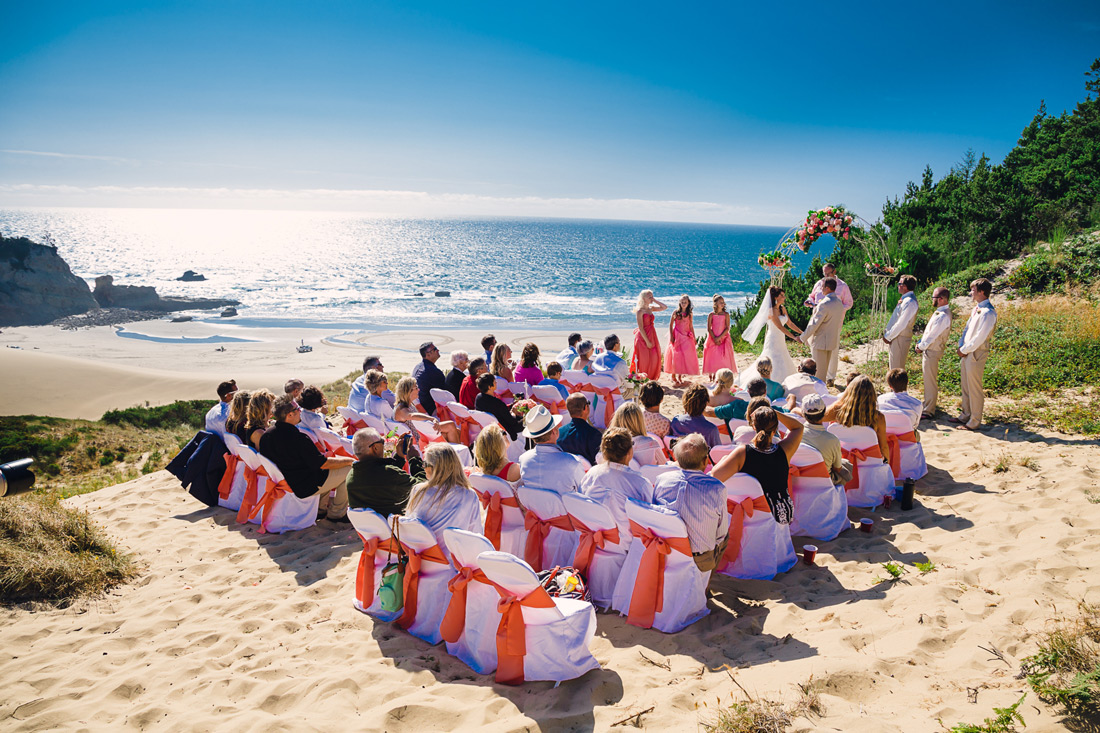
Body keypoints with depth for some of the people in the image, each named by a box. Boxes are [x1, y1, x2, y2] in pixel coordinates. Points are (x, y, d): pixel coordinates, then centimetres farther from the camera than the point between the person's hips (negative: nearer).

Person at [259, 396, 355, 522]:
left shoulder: (267, 435, -5)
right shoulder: (298, 438, -29)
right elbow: (323, 464, -20)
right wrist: (349, 460, -6)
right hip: (305, 487, -9)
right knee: (349, 469, -1)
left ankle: (320, 509, 27)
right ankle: (337, 513, 10)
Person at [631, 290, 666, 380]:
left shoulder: (651, 308, 9)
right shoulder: (640, 311, -12)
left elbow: (665, 307, 13)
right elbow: (641, 328, -15)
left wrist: (655, 300, 3)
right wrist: (647, 341, -17)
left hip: (651, 336, 7)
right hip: (643, 337, -7)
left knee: (654, 359, 8)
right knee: (643, 359, -2)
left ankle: (650, 379, 19)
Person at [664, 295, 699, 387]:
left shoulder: (689, 314, 7)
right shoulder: (676, 312, -1)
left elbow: (691, 326, 13)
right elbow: (671, 324, 1)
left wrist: (694, 338, 10)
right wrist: (671, 336, -9)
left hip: (686, 337, 3)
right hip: (677, 336, -3)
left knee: (686, 356, 0)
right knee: (675, 355, -5)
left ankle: (680, 377, 10)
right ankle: (673, 377, 5)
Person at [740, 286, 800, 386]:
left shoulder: (782, 308, 8)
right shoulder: (771, 310, -17)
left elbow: (790, 323, 15)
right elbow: (780, 327, -23)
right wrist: (794, 337, -25)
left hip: (781, 341, 9)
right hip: (773, 341, -9)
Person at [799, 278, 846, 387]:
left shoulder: (824, 304, -23)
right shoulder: (839, 303, 6)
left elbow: (814, 324, -20)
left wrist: (803, 337, -10)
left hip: (820, 341, -9)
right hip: (832, 341, 9)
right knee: (825, 368, 20)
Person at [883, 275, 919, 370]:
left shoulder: (909, 302, -20)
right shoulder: (905, 299, 11)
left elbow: (901, 324, -23)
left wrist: (888, 336, -14)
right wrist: (887, 333, 10)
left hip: (900, 339, -10)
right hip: (896, 337, 10)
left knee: (896, 368, -3)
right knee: (894, 366, 18)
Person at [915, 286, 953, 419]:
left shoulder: (943, 316, -23)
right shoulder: (939, 312, 9)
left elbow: (932, 335, -20)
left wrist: (921, 347, -8)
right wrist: (921, 343, 7)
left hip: (932, 352, -10)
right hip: (928, 350, 10)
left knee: (930, 381, -2)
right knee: (928, 379, 20)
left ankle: (928, 411, 4)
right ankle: (927, 404, 32)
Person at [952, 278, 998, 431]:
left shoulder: (988, 313, -17)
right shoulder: (976, 309, 13)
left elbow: (980, 337, -20)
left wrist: (965, 350, -12)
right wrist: (961, 347, 5)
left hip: (976, 353, -9)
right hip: (966, 352, 9)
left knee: (974, 388, -3)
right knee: (965, 387, 17)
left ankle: (974, 422, 5)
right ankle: (965, 416, 28)